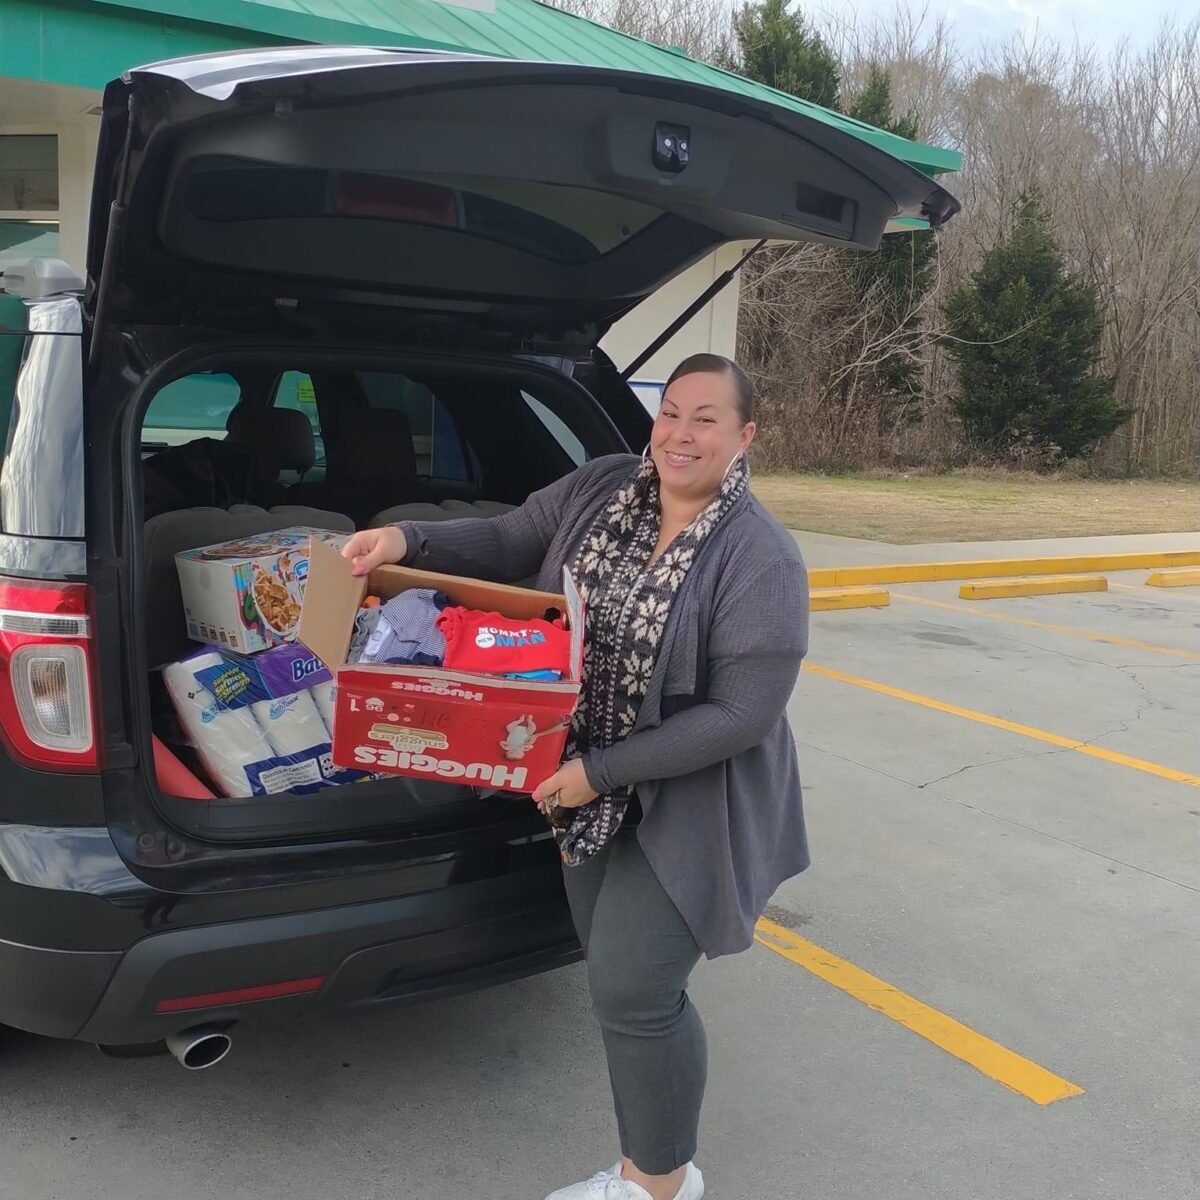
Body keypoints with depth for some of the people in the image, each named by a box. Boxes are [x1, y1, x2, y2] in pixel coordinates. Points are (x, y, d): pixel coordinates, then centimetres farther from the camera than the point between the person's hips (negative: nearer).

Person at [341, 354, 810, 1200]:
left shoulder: (762, 560, -22)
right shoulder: (600, 489, -3)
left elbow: (740, 716, -24)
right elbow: (507, 544, 7)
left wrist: (600, 770, -24)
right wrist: (408, 540, -11)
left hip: (688, 807, -6)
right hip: (595, 793, 6)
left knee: (632, 991, -3)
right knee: (622, 981, 16)